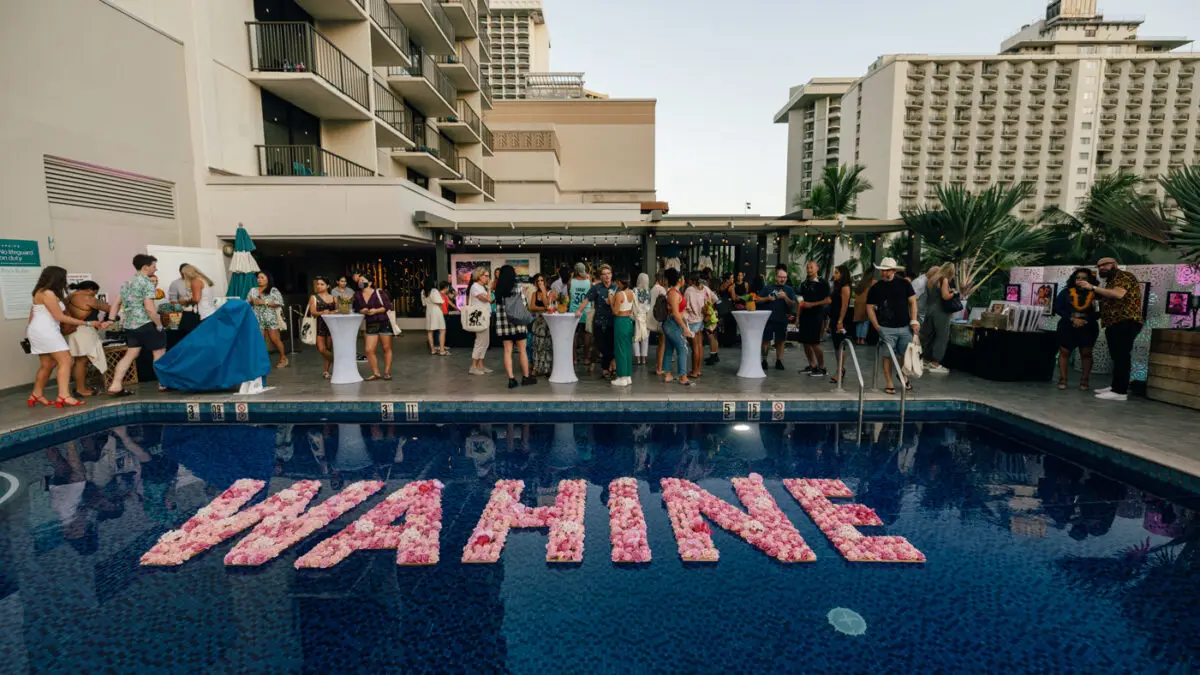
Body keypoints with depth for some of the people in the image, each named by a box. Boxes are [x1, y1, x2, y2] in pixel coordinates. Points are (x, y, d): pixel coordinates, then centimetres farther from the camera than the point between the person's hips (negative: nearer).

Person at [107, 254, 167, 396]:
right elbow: (149, 308, -19)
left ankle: (115, 385, 5)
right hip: (146, 324, -8)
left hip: (129, 324, 8)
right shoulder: (147, 283, -12)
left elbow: (116, 303, 16)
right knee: (159, 352, 5)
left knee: (131, 354, 12)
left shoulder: (127, 283, 15)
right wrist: (159, 324, -11)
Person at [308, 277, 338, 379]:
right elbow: (313, 312, -6)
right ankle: (335, 361, 14)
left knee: (329, 349, 4)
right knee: (321, 349, -10)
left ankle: (326, 371, 17)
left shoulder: (333, 298, 10)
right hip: (319, 325, -1)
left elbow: (337, 311, 16)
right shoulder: (314, 297, 5)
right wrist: (322, 312, -26)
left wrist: (330, 312, -7)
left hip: (331, 325, 2)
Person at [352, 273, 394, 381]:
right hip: (370, 325, 4)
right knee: (368, 350, -4)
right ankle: (376, 373, 8)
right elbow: (356, 309, 12)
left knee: (386, 348, 3)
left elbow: (388, 306, -8)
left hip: (384, 323, -4)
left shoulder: (379, 292, -6)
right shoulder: (358, 296, 7)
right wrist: (362, 311, -9)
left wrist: (376, 310, -18)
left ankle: (387, 372, 13)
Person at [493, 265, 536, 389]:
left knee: (507, 352, 6)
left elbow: (498, 308, 5)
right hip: (518, 323, -3)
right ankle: (526, 377, 17)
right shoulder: (517, 289, -6)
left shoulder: (498, 290, 3)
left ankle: (511, 379, 3)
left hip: (504, 325, 3)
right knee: (522, 351, 8)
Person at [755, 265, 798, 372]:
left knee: (780, 341, 6)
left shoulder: (789, 290, 6)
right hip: (768, 319, -1)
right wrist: (767, 298, -12)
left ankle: (779, 361, 15)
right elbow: (758, 299, 5)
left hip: (782, 320, 1)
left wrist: (785, 297, -17)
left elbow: (793, 305, -2)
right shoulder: (768, 287, 5)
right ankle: (764, 360, 10)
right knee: (766, 340, 1)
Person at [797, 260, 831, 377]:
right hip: (804, 315, 6)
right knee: (805, 342, 7)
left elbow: (827, 300, -8)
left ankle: (822, 368, 3)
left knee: (815, 343, -8)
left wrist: (812, 304, -16)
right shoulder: (804, 284, 14)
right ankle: (812, 366, 20)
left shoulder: (822, 283, -4)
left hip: (816, 316, -6)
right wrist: (798, 317, 13)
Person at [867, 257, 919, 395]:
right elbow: (870, 308, 3)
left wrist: (914, 320, -3)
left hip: (905, 327, 2)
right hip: (886, 329, -2)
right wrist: (877, 326, -5)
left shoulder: (904, 284, 4)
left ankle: (902, 375, 36)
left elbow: (912, 302, 6)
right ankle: (889, 384, 9)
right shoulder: (875, 288, 1)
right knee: (887, 356, 0)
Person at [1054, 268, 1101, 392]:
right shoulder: (1066, 292, -2)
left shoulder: (1095, 294, -3)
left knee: (1086, 353, 5)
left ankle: (1084, 381, 14)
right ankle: (1062, 380, 8)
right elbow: (1057, 308, -5)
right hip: (1067, 327, 0)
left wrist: (1089, 320, -17)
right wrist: (1072, 319, -15)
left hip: (1088, 328, 0)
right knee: (1064, 352, 1)